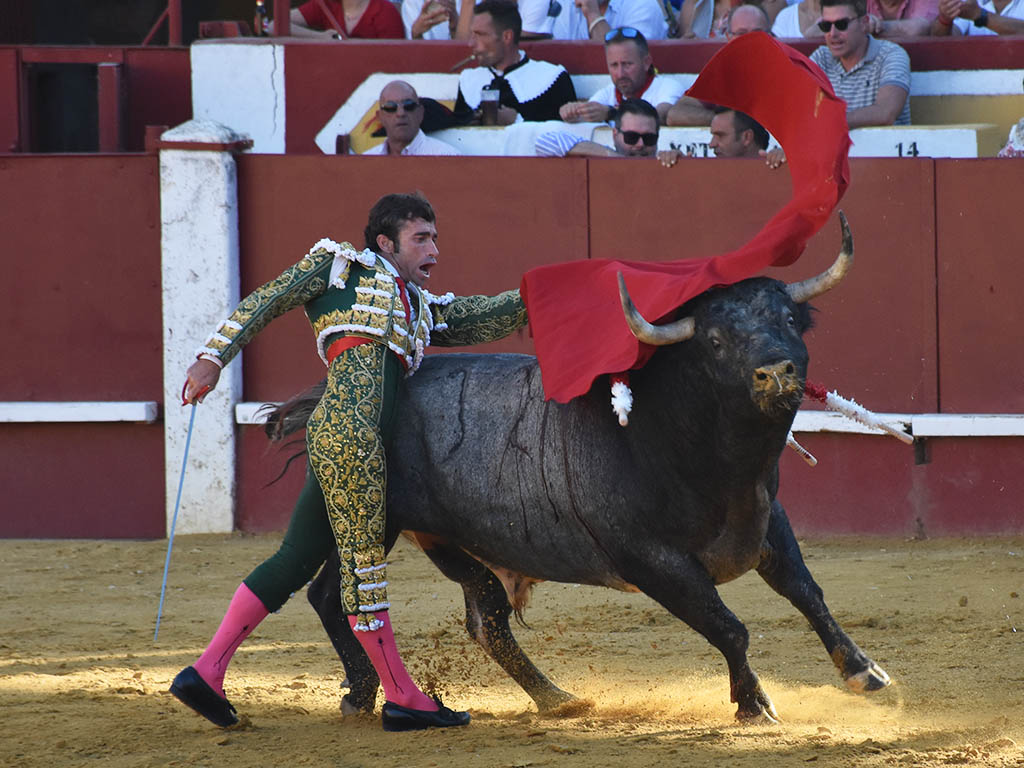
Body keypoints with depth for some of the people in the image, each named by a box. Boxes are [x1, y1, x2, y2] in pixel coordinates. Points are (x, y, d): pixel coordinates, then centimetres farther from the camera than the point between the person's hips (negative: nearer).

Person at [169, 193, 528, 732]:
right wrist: (215, 356, -1)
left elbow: (489, 318, 25)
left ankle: (205, 672, 7)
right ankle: (402, 697, 1)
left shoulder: (421, 310, 31)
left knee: (297, 560, 6)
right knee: (363, 558, -3)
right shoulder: (341, 265, 12)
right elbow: (264, 303, 9)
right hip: (346, 425, -9)